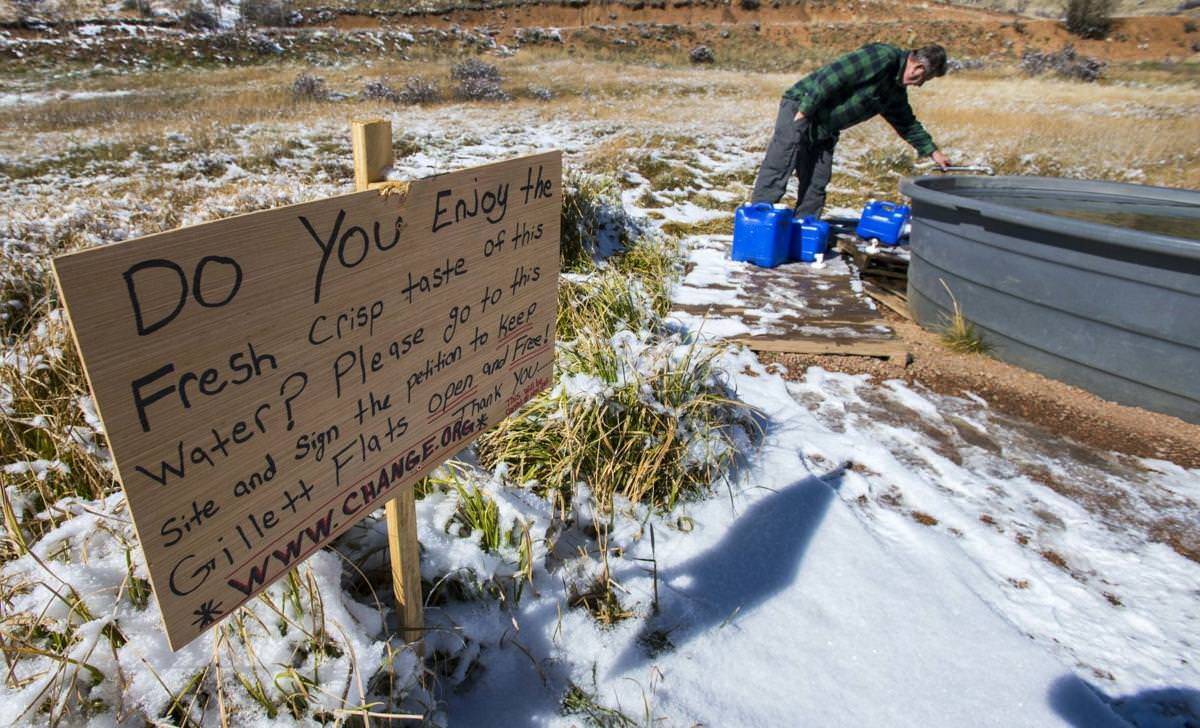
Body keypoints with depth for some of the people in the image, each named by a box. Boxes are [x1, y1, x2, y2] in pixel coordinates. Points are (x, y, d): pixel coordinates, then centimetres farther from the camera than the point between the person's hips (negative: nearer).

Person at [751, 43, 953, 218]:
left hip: (824, 130, 9)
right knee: (777, 172, -12)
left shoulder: (896, 91, 13)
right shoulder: (883, 56, -17)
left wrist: (932, 152, 24)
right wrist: (804, 111, -24)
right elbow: (833, 76, -23)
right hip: (801, 107, -9)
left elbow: (908, 124, 26)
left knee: (817, 184, 6)